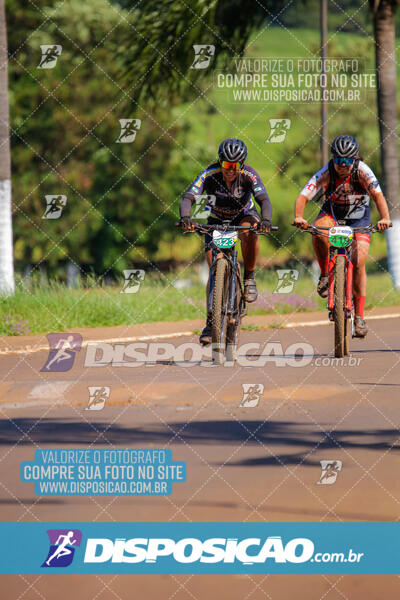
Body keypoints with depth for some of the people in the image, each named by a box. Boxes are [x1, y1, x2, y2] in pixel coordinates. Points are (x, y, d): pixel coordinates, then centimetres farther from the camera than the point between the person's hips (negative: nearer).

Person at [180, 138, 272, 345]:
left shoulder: (248, 175, -27)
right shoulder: (209, 175, -27)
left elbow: (264, 200, -39)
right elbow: (188, 198, -36)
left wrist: (266, 220, -60)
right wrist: (185, 218, -58)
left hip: (243, 216, -1)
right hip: (216, 221, 1)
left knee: (249, 232, -38)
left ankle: (249, 278, -16)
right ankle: (210, 322, -4)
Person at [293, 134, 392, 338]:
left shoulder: (362, 171, -25)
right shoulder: (326, 173, -24)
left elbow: (378, 195, -36)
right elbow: (303, 196, -32)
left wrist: (385, 218, -55)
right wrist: (298, 217, -52)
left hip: (358, 217, -1)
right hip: (332, 213, 1)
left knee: (358, 263, -15)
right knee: (319, 231, -35)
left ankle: (359, 315, -5)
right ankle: (325, 274, -12)